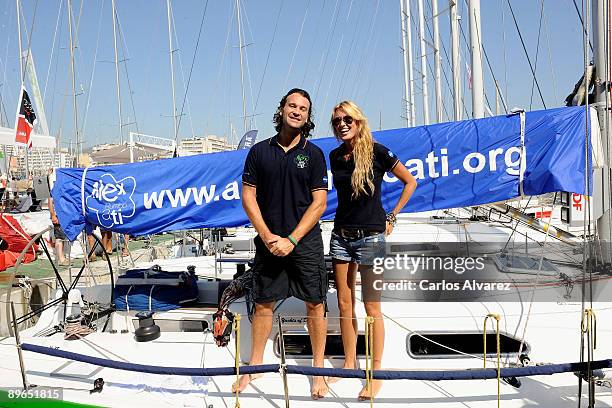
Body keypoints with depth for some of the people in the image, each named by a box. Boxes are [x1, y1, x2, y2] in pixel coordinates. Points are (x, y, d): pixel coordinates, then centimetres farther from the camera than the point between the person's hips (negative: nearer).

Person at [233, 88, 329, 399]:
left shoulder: (314, 154, 1)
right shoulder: (259, 151, 5)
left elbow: (319, 202, -4)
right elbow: (248, 197, 4)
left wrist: (292, 239, -11)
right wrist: (268, 236, -7)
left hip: (305, 241, -1)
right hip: (268, 240, 1)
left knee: (315, 304, 3)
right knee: (263, 303, 10)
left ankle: (318, 370, 19)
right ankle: (254, 366, 27)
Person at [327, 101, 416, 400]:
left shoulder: (376, 151, -8)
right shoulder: (335, 156, 8)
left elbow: (410, 182, 1)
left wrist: (391, 217, -1)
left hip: (370, 237, -5)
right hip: (341, 236, 5)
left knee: (371, 308, 1)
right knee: (345, 305, 11)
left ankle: (376, 373, 13)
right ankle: (349, 364, 26)